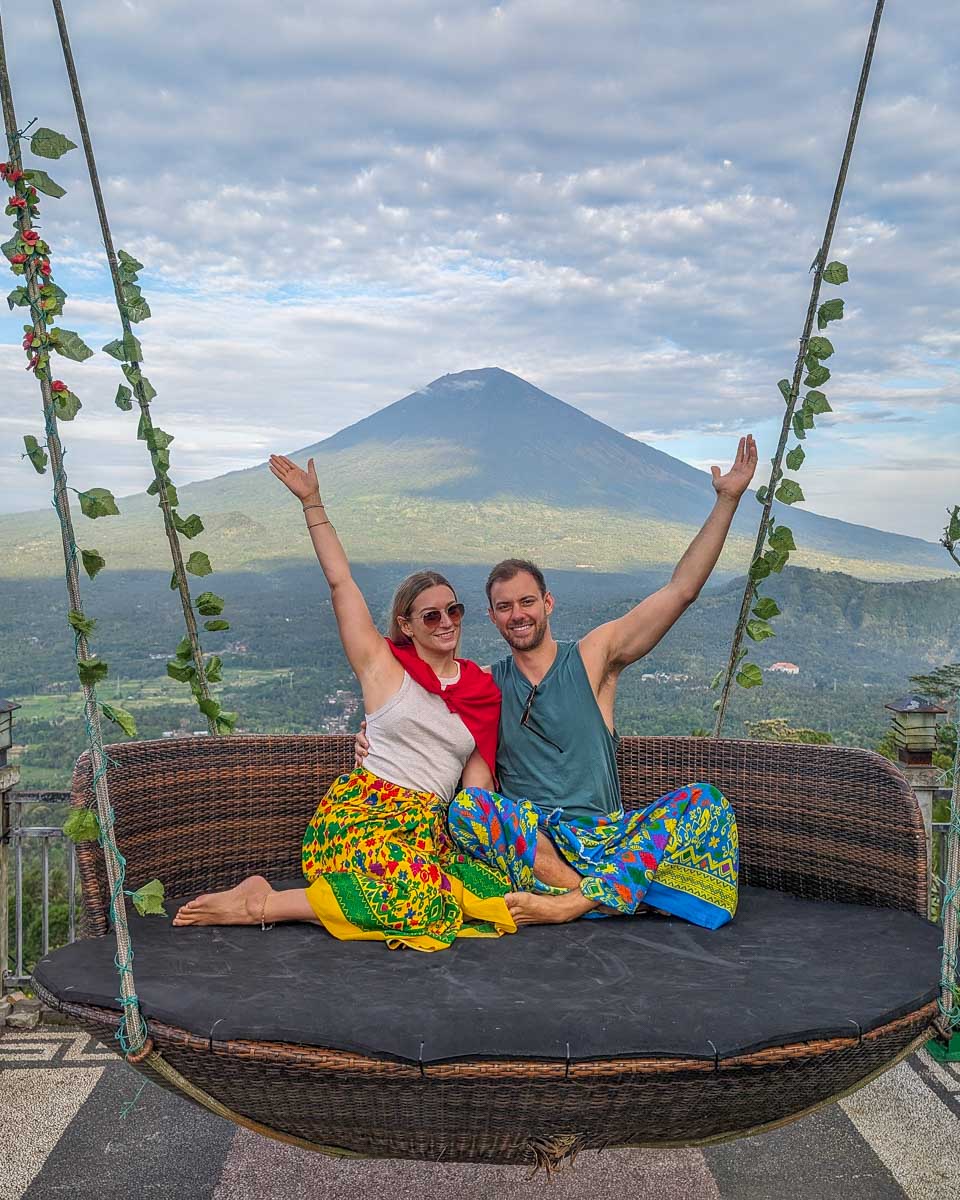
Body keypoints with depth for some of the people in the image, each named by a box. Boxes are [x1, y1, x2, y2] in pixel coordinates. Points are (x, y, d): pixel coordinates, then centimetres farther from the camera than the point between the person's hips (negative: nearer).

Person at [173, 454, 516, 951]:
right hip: (362, 809, -6)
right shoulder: (383, 665, 6)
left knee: (491, 893, -24)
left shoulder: (483, 688, 17)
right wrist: (311, 501, 1)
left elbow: (479, 772, 16)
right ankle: (263, 903, -15)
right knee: (421, 899, -33)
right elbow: (340, 580, 2)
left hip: (428, 826, 6)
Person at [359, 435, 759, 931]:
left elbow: (680, 591, 1)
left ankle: (577, 902, -34)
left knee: (704, 802, -24)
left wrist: (728, 499, -3)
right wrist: (376, 735, -5)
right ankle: (597, 893, -32)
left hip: (607, 838, 0)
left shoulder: (593, 657, 5)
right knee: (466, 806, -30)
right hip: (525, 842, 0)